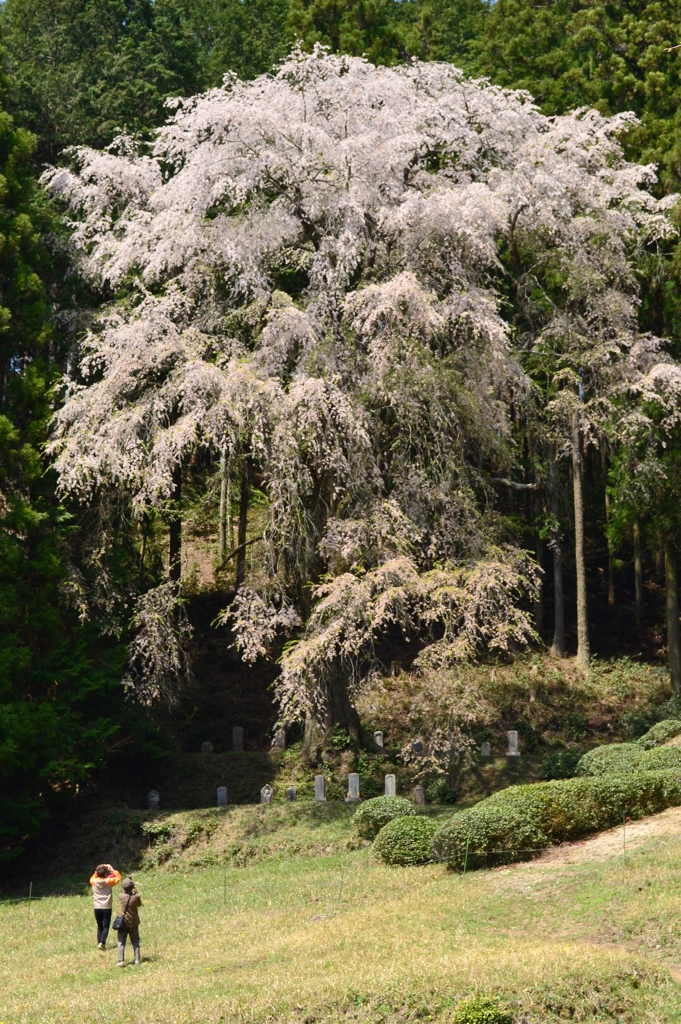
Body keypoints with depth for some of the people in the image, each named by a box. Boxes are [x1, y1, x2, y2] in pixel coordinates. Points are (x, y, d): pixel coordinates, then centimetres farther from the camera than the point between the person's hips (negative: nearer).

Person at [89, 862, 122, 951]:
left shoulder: (94, 882, -1)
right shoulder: (108, 881, -6)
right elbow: (118, 877, 9)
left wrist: (98, 870, 17)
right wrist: (112, 869, 12)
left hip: (97, 908, 3)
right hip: (106, 908, -3)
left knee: (99, 927, 13)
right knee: (106, 926, -1)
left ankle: (99, 943, 7)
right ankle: (102, 942, -19)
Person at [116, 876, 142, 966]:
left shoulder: (121, 896, -12)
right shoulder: (136, 897, -13)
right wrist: (136, 892, 8)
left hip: (123, 923, -1)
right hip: (133, 923, 1)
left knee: (121, 942, 4)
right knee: (135, 942, 13)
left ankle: (121, 961, -5)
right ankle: (137, 959, 8)